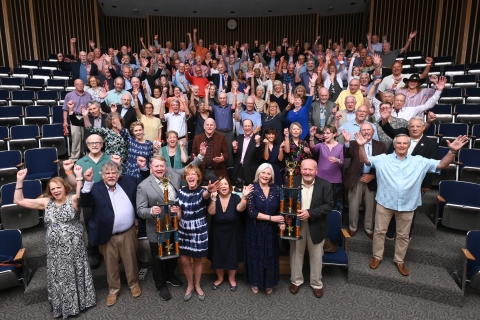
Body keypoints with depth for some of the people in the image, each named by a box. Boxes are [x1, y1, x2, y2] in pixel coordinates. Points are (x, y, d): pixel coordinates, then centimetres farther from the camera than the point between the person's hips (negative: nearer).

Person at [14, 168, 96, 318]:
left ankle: (82, 301, 34)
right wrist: (20, 181, -9)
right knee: (58, 277, 17)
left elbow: (80, 195, -34)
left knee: (76, 274, 12)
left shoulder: (73, 200, -10)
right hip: (55, 249, 4)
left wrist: (79, 177, -43)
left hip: (73, 247, -3)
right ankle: (63, 305, 39)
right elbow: (19, 201, 0)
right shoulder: (46, 202, 1)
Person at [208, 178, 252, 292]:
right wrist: (214, 197, -36)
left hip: (233, 233, -1)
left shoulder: (235, 198, -9)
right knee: (218, 256, 12)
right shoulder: (214, 199, -6)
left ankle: (231, 278, 33)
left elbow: (240, 208, -29)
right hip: (218, 233, 1)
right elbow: (211, 212, -23)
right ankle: (220, 278, 35)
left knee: (232, 256, 10)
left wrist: (244, 197, -47)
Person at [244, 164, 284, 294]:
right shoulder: (252, 189, -13)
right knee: (256, 255, 13)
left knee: (270, 256, 14)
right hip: (255, 230, -2)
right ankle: (255, 282, 34)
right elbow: (252, 212, -18)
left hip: (271, 230, 3)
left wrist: (281, 222, -15)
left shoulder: (276, 189, -3)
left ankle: (269, 283, 34)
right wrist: (271, 218, -20)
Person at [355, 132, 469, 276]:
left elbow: (442, 164, -1)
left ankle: (399, 260, 37)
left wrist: (452, 151, -18)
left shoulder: (419, 161, 3)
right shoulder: (383, 159, -2)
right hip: (385, 203, -1)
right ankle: (377, 256, 31)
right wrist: (361, 146, -28)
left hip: (407, 206, 2)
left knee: (403, 235, 16)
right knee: (379, 231, 11)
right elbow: (365, 160, -10)